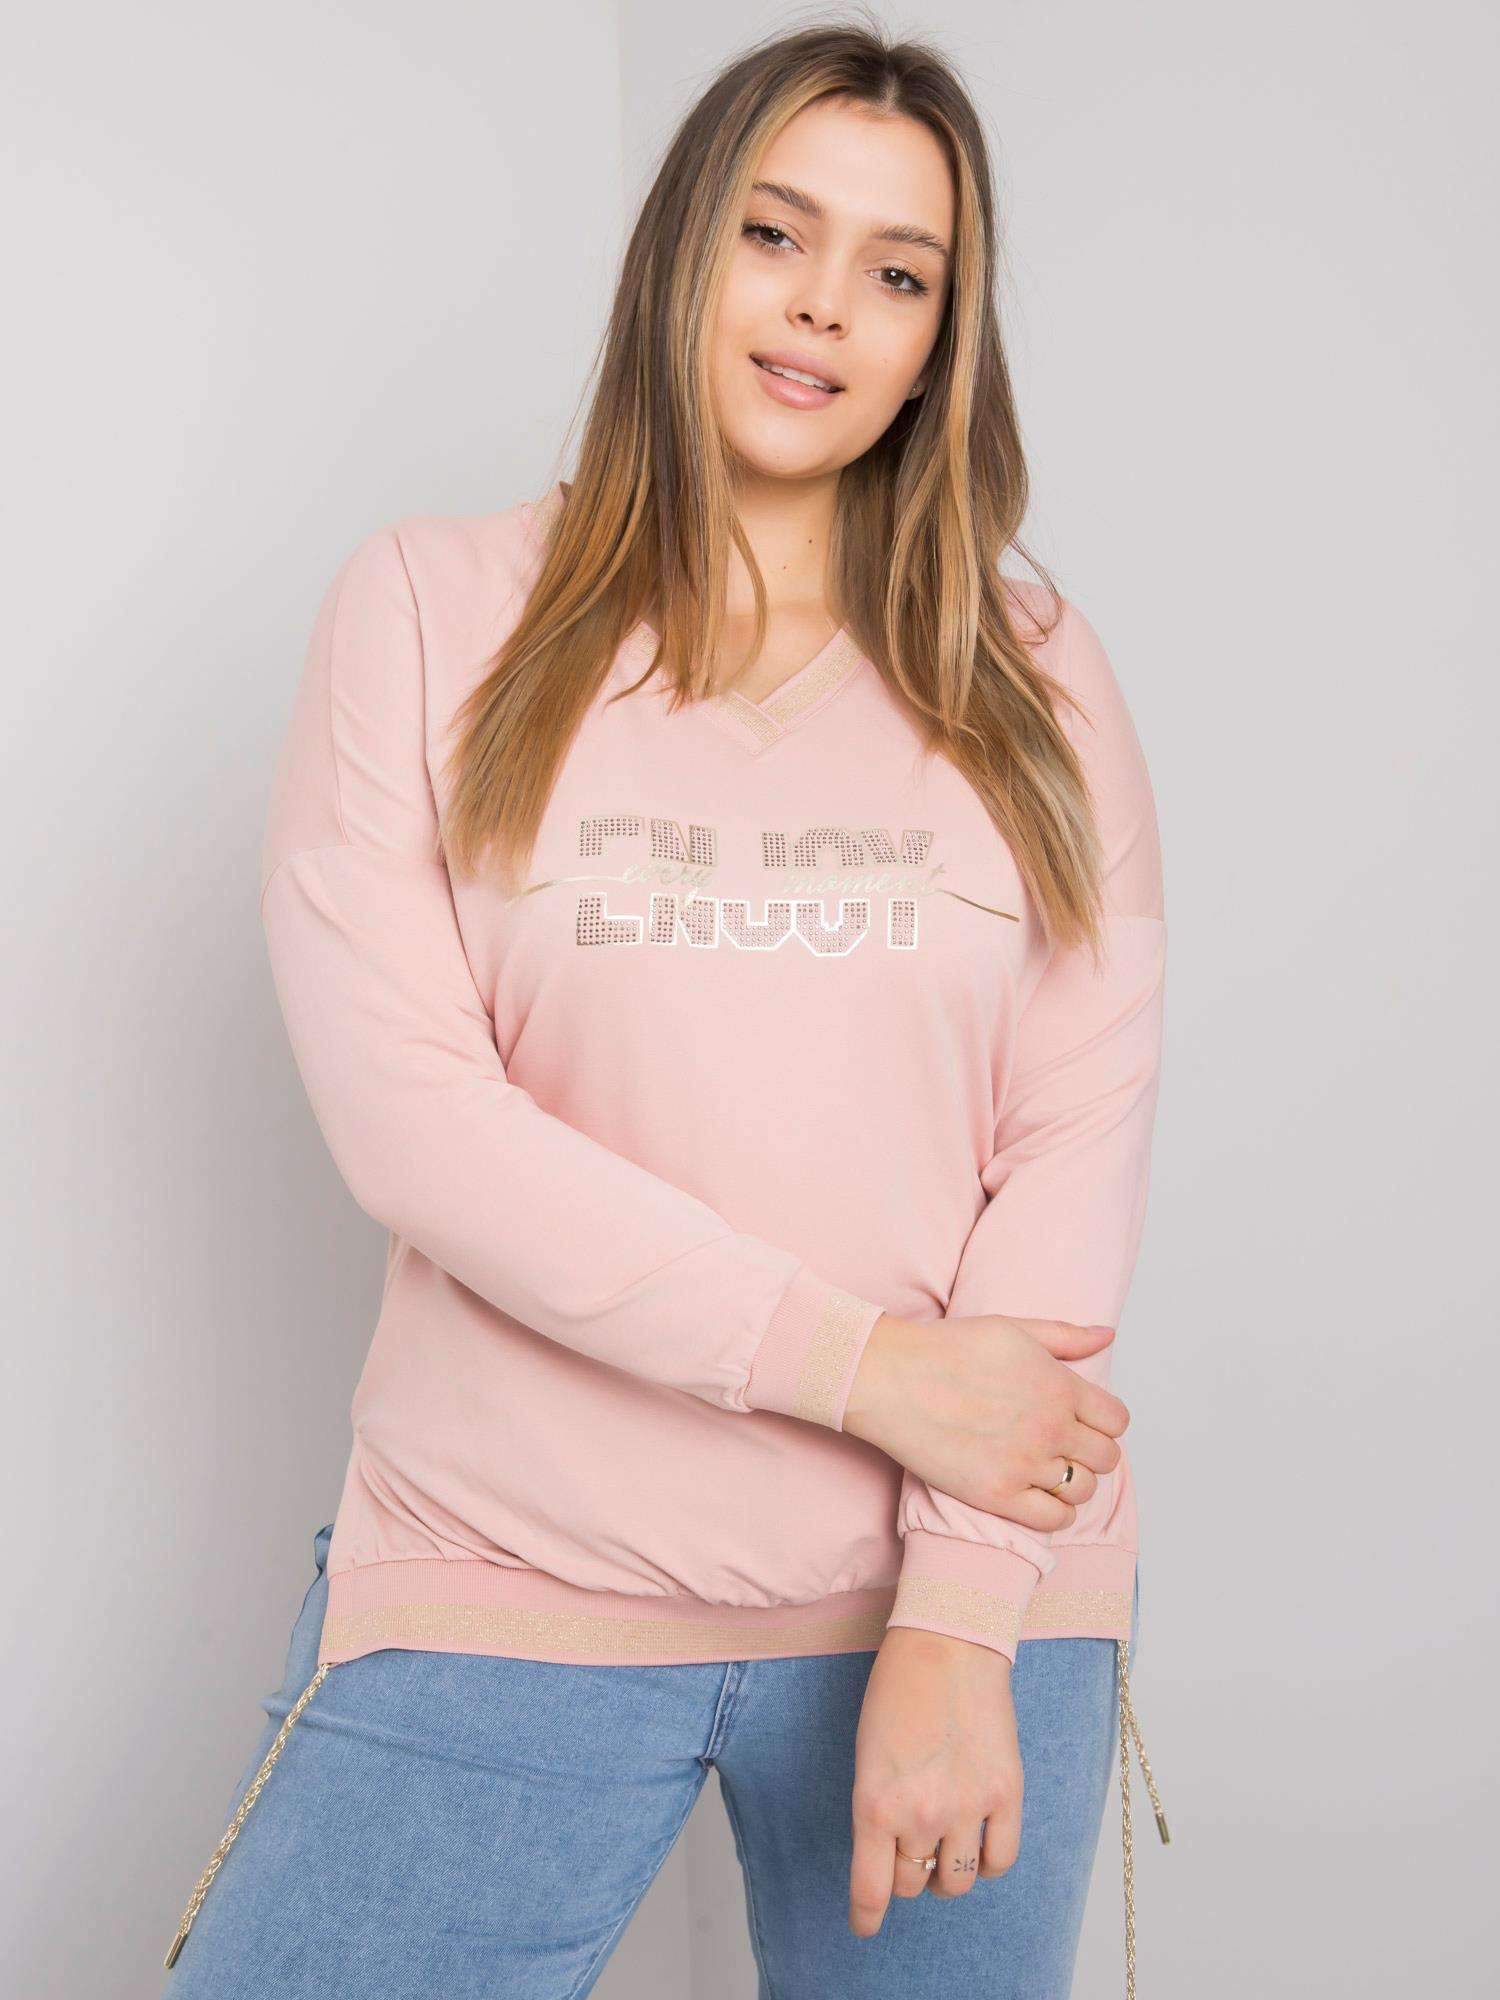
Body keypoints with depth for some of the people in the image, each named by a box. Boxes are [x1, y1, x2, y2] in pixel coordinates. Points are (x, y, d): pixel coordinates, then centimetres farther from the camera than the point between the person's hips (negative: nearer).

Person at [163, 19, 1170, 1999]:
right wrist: (870, 1366, -13)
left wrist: (960, 1618, -11)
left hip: (966, 1596, 2)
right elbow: (409, 1116, -9)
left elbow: (1079, 1146, -2)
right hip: (509, 1592, -1)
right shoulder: (432, 613, 1)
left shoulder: (1034, 680, 6)